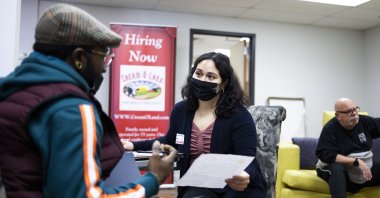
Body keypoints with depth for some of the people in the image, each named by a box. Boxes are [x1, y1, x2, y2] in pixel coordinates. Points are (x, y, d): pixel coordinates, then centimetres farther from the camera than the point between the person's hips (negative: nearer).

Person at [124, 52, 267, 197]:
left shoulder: (239, 115, -12)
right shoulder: (181, 110, 2)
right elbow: (170, 142, 20)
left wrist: (245, 177, -41)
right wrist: (134, 146, 13)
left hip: (239, 186, -2)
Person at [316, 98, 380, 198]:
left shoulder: (364, 121, -3)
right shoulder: (330, 128, -17)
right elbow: (326, 155, -25)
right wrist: (356, 162, -26)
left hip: (366, 174, 6)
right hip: (341, 174, -5)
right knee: (337, 168, -36)